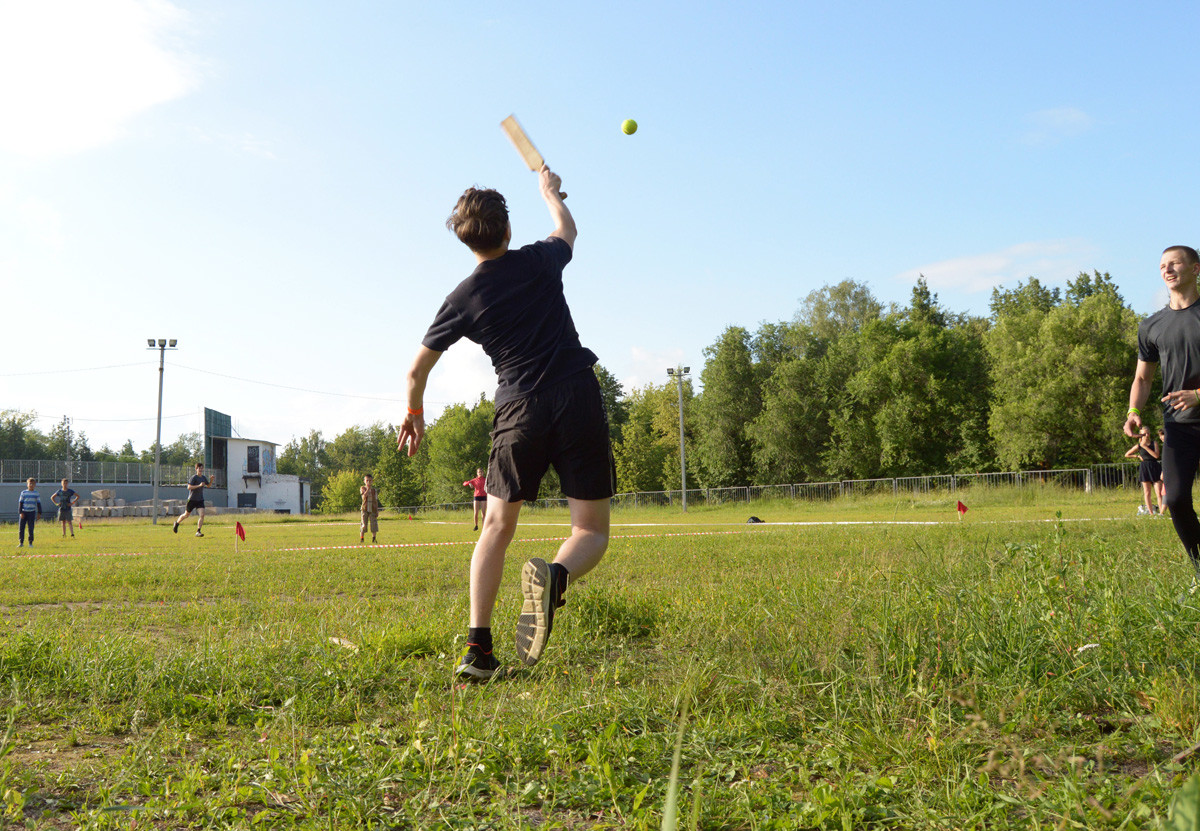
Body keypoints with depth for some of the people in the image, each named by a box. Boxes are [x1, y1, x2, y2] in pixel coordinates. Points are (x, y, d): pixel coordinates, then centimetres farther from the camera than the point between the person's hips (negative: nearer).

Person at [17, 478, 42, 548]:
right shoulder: (23, 493, 3)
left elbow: (38, 503, 8)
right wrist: (20, 512, -5)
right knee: (21, 528, 0)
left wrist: (39, 513, 3)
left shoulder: (36, 493, 5)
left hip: (32, 512, 0)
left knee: (31, 528, 0)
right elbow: (20, 503, 3)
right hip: (24, 512, 0)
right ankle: (21, 543, 8)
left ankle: (30, 543, 7)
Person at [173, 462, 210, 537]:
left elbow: (208, 486, 22)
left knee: (202, 515, -14)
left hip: (200, 500, 4)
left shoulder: (204, 478, 6)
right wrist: (199, 485, -29)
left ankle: (198, 532, -10)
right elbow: (189, 487, -22)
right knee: (186, 515, 12)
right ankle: (177, 523, 41)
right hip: (192, 499, -4)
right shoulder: (194, 478, -13)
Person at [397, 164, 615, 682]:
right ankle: (554, 576, -31)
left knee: (497, 528, 13)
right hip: (578, 400, 0)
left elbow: (416, 372, 11)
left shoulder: (462, 300, 4)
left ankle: (477, 649, 2)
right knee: (591, 532, 4)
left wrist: (414, 415, 30)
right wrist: (550, 190, 48)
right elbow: (566, 228, 30)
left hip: (519, 411, 1)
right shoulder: (540, 261, 4)